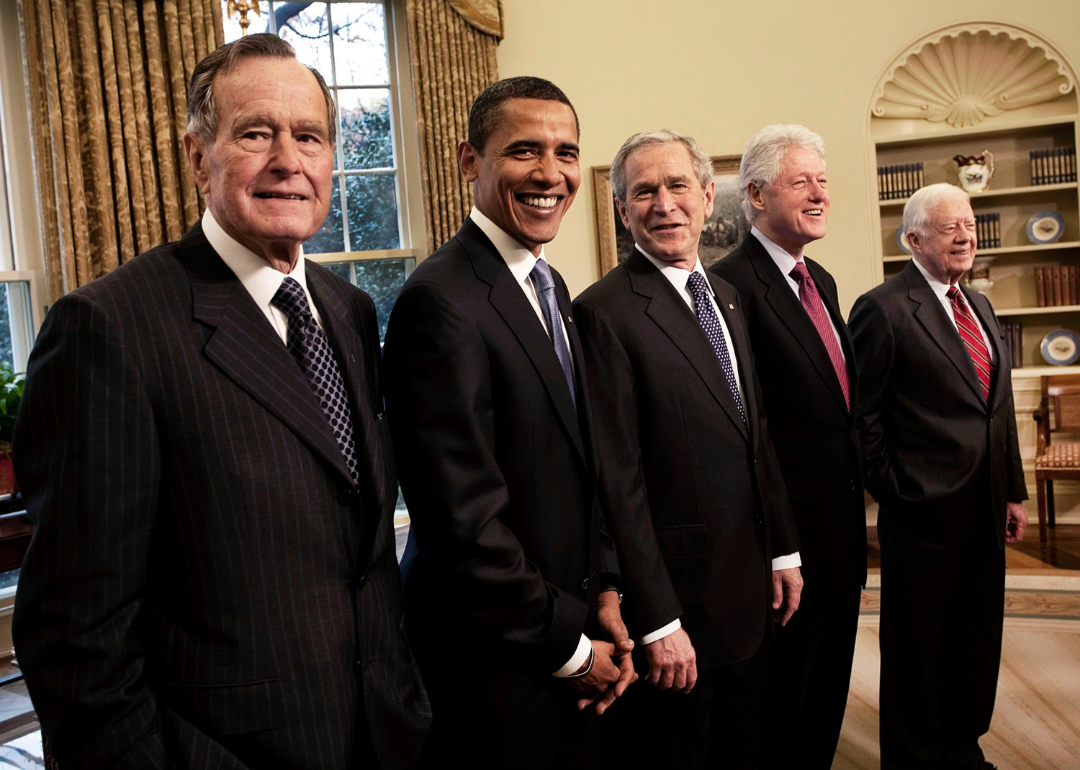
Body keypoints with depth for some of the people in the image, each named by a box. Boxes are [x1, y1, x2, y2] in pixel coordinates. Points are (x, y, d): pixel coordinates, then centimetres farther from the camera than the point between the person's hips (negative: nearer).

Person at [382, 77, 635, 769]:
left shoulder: (549, 286, 6)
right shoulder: (441, 302, -23)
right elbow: (464, 522, -24)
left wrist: (604, 591, 3)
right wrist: (569, 650, -13)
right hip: (495, 666, -8)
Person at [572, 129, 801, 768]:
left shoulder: (727, 297, 10)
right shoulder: (605, 312, -17)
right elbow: (618, 480, -19)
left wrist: (785, 550, 14)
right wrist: (659, 621, -18)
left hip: (752, 588, 8)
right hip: (677, 594, -7)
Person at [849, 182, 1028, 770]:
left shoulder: (980, 307, 14)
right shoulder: (882, 309, -12)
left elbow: (1000, 410, 16)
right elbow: (862, 414, -12)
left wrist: (1013, 491, 13)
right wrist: (892, 492, -10)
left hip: (986, 512, 8)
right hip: (925, 512, -7)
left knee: (977, 641, 19)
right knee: (917, 647, 9)